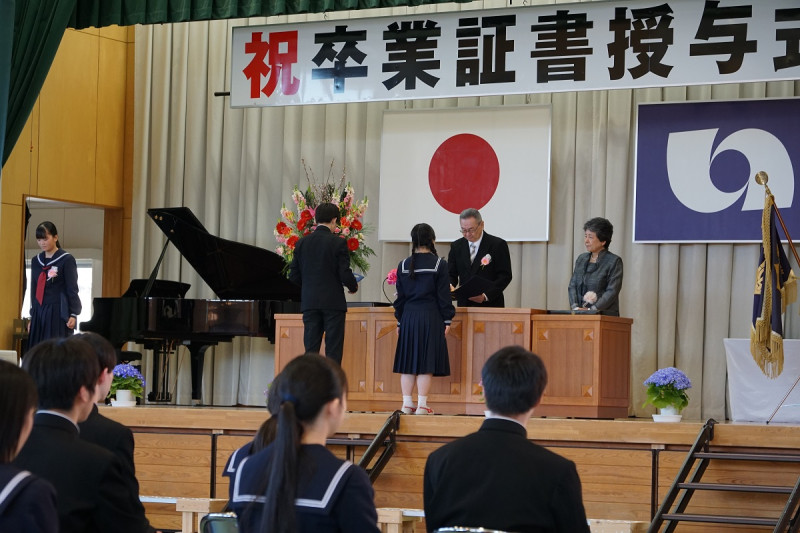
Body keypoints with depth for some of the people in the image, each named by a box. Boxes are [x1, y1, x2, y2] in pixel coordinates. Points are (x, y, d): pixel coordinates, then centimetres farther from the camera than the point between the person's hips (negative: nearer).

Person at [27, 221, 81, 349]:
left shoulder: (67, 260, -5)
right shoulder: (36, 261, 13)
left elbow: (72, 289, -6)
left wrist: (73, 314, -13)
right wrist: (31, 317, 18)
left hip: (58, 313, -6)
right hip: (39, 314, 6)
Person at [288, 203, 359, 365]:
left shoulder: (302, 243, 5)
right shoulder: (338, 243, -8)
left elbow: (294, 275, 6)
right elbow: (345, 274, -11)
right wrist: (354, 286, 10)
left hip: (309, 302, 4)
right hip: (333, 303, -4)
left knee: (311, 351, 6)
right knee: (333, 351, -2)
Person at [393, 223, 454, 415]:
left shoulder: (403, 265, 4)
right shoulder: (439, 264, -5)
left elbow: (400, 296, 8)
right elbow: (443, 295, -4)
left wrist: (400, 321, 15)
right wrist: (446, 320, 2)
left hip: (409, 317, 3)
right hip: (431, 317, -3)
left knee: (408, 360, 7)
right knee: (426, 363, -1)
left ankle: (407, 404, 7)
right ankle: (422, 405, -2)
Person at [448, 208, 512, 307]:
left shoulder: (498, 245, -3)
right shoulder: (456, 246, 10)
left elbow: (505, 276, -6)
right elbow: (451, 274, 12)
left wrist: (486, 295, -18)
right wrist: (450, 287, -12)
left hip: (490, 304, -3)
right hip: (464, 305, 3)